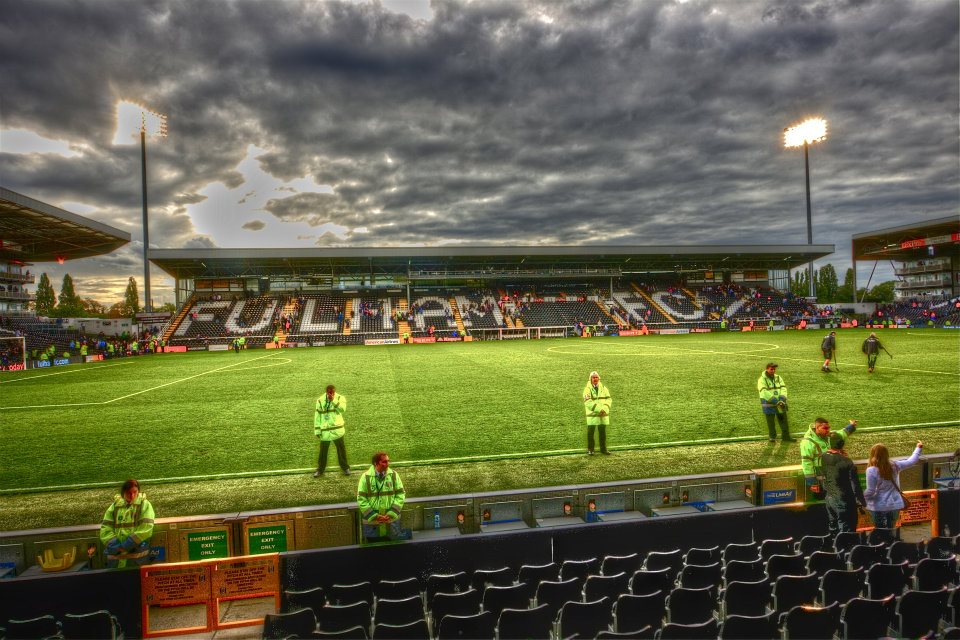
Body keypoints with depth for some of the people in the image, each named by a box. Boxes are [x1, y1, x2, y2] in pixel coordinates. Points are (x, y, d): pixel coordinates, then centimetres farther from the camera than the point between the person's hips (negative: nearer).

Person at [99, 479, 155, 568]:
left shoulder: (144, 504, 1)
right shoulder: (115, 506, 10)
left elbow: (146, 528, -10)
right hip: (116, 556, 3)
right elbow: (105, 529, 3)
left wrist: (125, 546, -16)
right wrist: (115, 546, -12)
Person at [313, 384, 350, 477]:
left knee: (341, 449, 9)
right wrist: (317, 430, -1)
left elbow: (343, 408, -25)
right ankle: (320, 470, 25)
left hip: (337, 429, -1)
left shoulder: (340, 398, -5)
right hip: (325, 431, 1)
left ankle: (345, 467, 25)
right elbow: (317, 415, 2)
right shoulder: (320, 401, -2)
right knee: (323, 450, 10)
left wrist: (334, 400, -31)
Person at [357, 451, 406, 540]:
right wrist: (375, 516, -14)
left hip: (392, 521, 1)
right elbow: (361, 499, -9)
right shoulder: (366, 477, -9)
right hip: (371, 522, -1)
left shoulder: (394, 475, -5)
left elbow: (400, 495, -3)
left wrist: (391, 514, -12)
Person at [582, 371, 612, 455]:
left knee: (603, 432, 11)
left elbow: (609, 399, 4)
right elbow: (588, 402, -16)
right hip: (592, 415, -4)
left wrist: (605, 408, -13)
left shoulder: (603, 388, 8)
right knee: (590, 433, 3)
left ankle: (603, 449, 23)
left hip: (603, 415, 4)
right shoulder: (587, 389, -6)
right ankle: (590, 449, 13)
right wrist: (599, 409, -21)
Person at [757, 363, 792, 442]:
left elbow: (783, 388, -3)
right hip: (768, 404, -4)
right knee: (770, 422, 8)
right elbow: (764, 392, -21)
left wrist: (782, 399, -20)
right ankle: (772, 437, 23)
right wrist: (775, 401, -27)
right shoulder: (762, 379, -11)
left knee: (783, 420, 9)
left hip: (779, 404, 4)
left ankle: (786, 436, 20)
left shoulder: (778, 377, 6)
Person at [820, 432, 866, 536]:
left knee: (833, 529, 17)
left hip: (829, 499, 5)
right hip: (844, 501, -5)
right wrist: (861, 501, -4)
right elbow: (855, 484, -14)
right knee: (845, 531, 3)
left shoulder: (823, 457, -6)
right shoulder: (847, 462, -20)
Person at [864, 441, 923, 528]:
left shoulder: (871, 470, -18)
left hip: (879, 507, -5)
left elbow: (870, 491, -17)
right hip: (895, 505, 5)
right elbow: (911, 461, 14)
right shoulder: (894, 466, -3)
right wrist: (918, 448, 28)